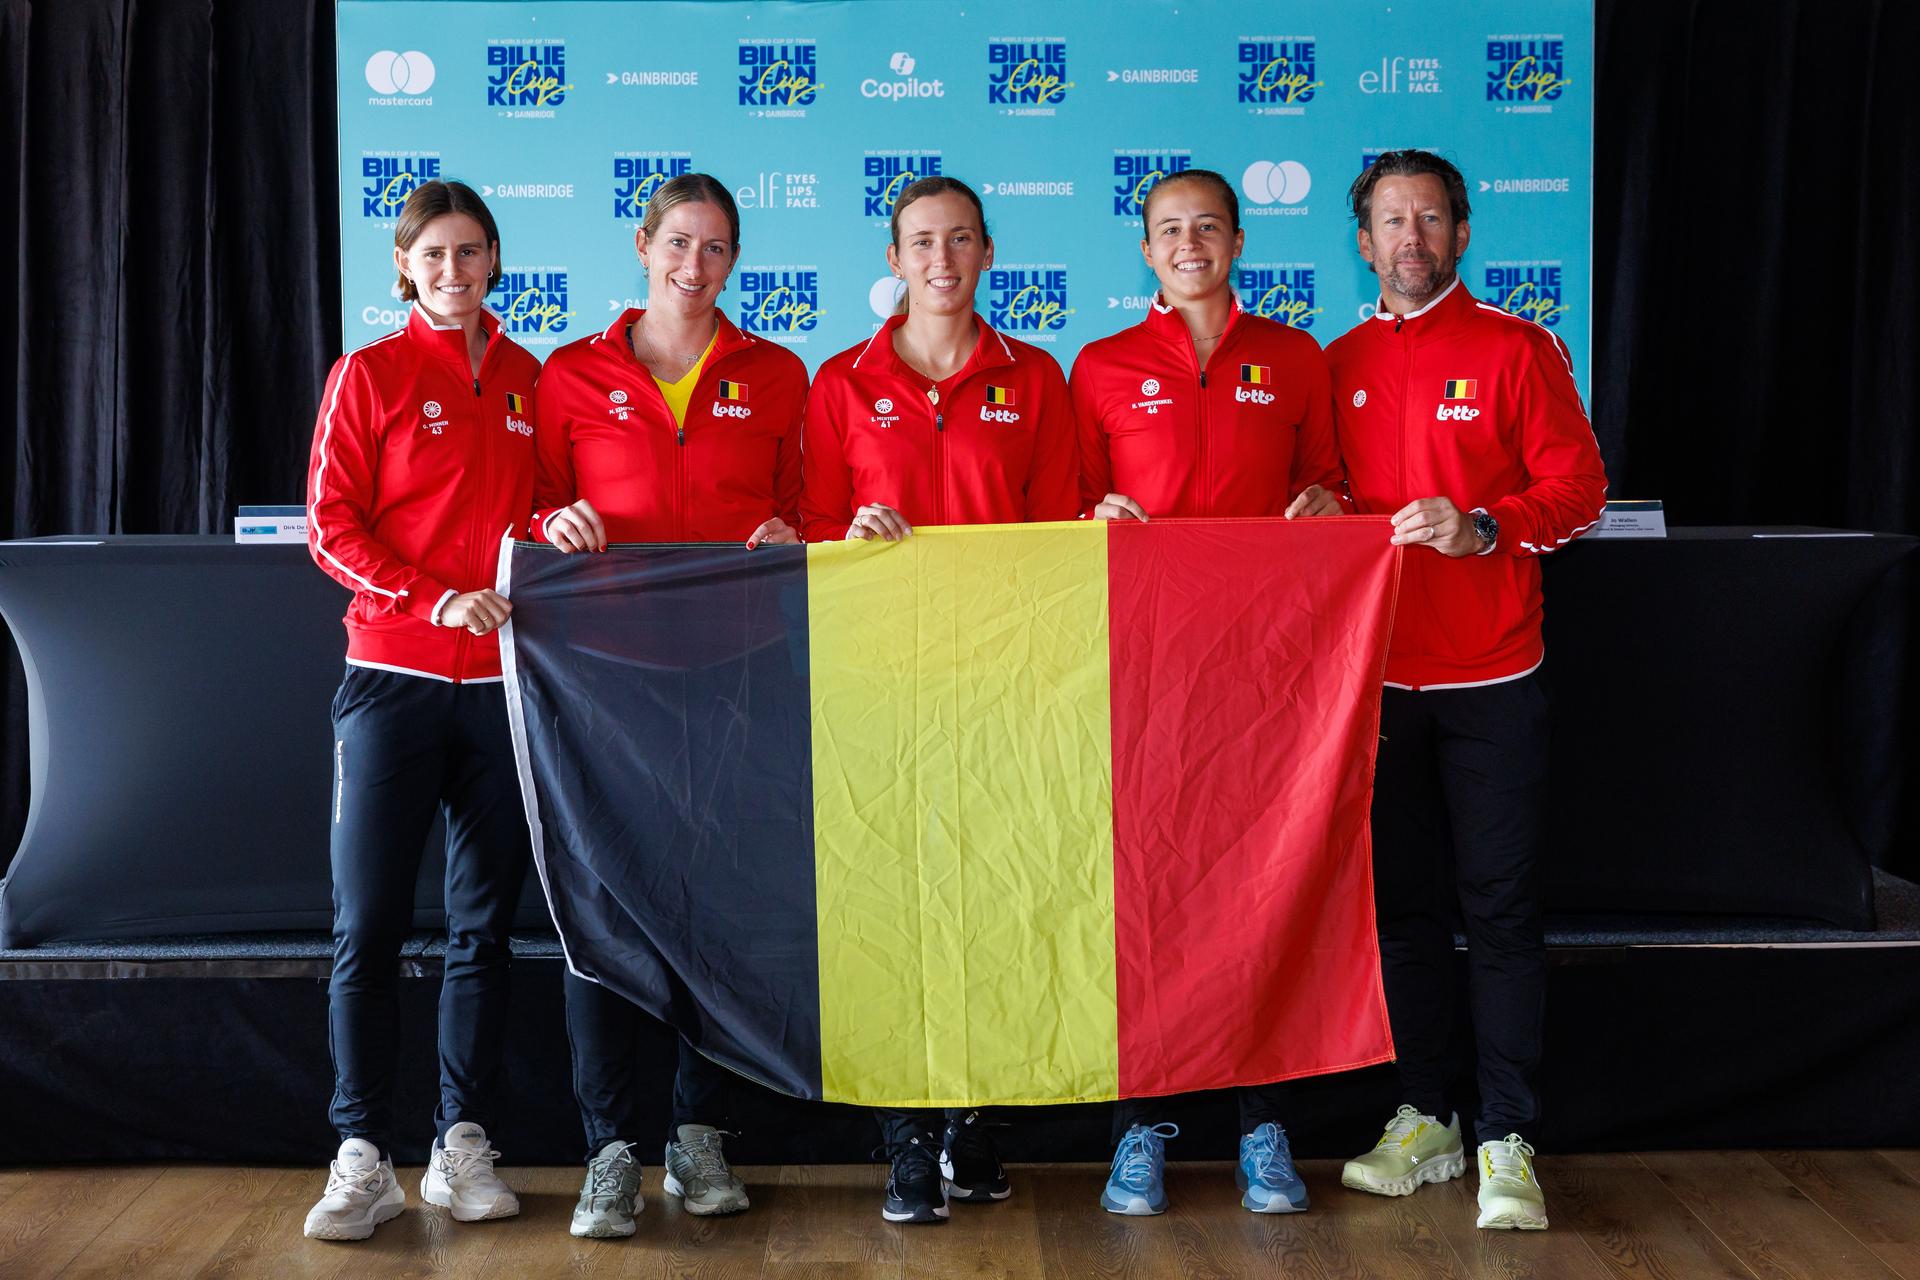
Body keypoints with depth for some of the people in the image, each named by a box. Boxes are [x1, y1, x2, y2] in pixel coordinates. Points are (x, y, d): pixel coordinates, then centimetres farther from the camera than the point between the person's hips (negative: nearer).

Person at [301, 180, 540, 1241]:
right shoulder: (370, 374, 3)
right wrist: (435, 599, -15)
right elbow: (331, 525, -2)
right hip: (393, 676, -3)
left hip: (501, 679, 3)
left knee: (484, 923, 6)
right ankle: (363, 1158, 3)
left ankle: (463, 1145, 15)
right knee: (367, 924, -4)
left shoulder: (531, 381, 12)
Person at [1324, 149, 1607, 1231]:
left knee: (1502, 908, -2)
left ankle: (1508, 1140, 4)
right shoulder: (1340, 367, 11)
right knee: (1404, 903, 9)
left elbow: (1579, 490, -3)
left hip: (1492, 675, -3)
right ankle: (1425, 1118, 21)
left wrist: (1482, 527, -17)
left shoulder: (1518, 349, 1)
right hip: (1378, 672, 4)